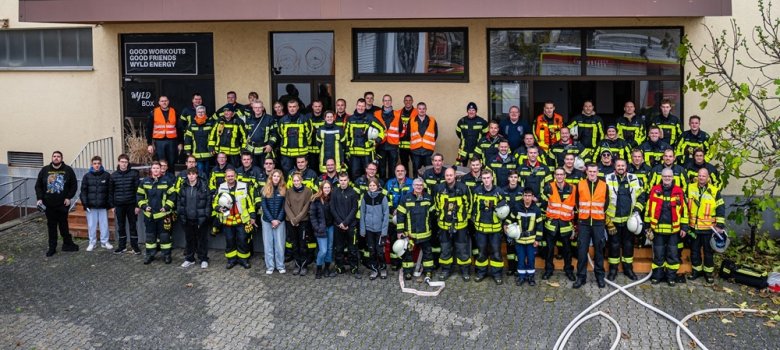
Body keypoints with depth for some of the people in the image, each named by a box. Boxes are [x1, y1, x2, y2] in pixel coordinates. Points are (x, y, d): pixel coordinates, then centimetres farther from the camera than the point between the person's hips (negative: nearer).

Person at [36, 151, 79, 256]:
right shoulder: (45, 170, 4)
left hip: (63, 204, -2)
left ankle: (67, 244, 16)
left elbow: (74, 185, 2)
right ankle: (52, 247, 13)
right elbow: (38, 185, 8)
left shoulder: (68, 170, 0)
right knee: (51, 226, 7)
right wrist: (39, 198, -3)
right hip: (48, 204, 2)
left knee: (63, 224, 4)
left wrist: (69, 197, -6)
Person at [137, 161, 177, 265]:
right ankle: (150, 254, 21)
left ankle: (166, 254, 12)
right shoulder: (145, 181, 3)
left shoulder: (167, 181, -4)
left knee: (164, 234, 2)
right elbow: (139, 195, 9)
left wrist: (167, 207, -9)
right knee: (150, 235, 11)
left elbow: (172, 195, -1)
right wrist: (144, 206, -3)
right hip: (149, 214, 3)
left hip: (163, 214, -2)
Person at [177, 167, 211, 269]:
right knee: (189, 239, 14)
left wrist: (206, 215, -13)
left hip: (200, 219, -4)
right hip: (187, 219, 4)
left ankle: (203, 259, 16)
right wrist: (180, 214, 4)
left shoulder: (203, 186, -8)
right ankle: (189, 259, 26)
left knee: (202, 239, 6)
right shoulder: (183, 187, 5)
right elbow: (179, 201, 12)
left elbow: (208, 201, -8)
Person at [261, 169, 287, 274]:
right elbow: (264, 206, -2)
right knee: (268, 244, 3)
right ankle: (270, 266, 9)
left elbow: (283, 207, -1)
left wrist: (278, 220, -10)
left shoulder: (284, 190, 0)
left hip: (279, 221, -1)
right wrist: (272, 220, -9)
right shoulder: (265, 190, 1)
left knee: (279, 244, -1)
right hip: (267, 221, 1)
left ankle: (280, 266, 9)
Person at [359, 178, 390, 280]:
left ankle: (383, 269, 18)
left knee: (380, 250, -1)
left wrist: (384, 229, -10)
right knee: (371, 251, 8)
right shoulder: (365, 197, 1)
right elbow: (362, 213, 5)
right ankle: (374, 270, 20)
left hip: (380, 229, -3)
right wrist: (362, 229, 1)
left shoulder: (382, 197, -7)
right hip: (369, 228, 3)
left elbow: (386, 214, -6)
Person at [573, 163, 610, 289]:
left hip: (598, 222, 0)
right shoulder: (580, 185, 2)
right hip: (583, 222, 0)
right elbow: (576, 201, 13)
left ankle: (600, 276, 16)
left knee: (599, 250, 6)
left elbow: (606, 203, 11)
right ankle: (581, 277, 6)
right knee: (582, 250, -1)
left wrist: (601, 215, 13)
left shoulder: (604, 185, 2)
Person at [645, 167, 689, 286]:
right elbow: (648, 209, 5)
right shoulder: (654, 190, -1)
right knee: (658, 254, 8)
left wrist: (684, 227, 1)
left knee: (673, 254, 7)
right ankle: (657, 275, 19)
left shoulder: (679, 191, -1)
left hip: (673, 230, 0)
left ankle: (671, 276, 17)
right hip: (658, 229, 0)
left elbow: (684, 210, 4)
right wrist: (647, 226, 5)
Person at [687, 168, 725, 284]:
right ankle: (696, 270, 27)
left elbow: (721, 209, -4)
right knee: (694, 250, 12)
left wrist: (720, 225, -9)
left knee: (708, 251, 8)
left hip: (708, 228, -2)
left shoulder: (714, 191, -5)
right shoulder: (690, 189, 2)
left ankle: (708, 272, 20)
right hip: (693, 227, 2)